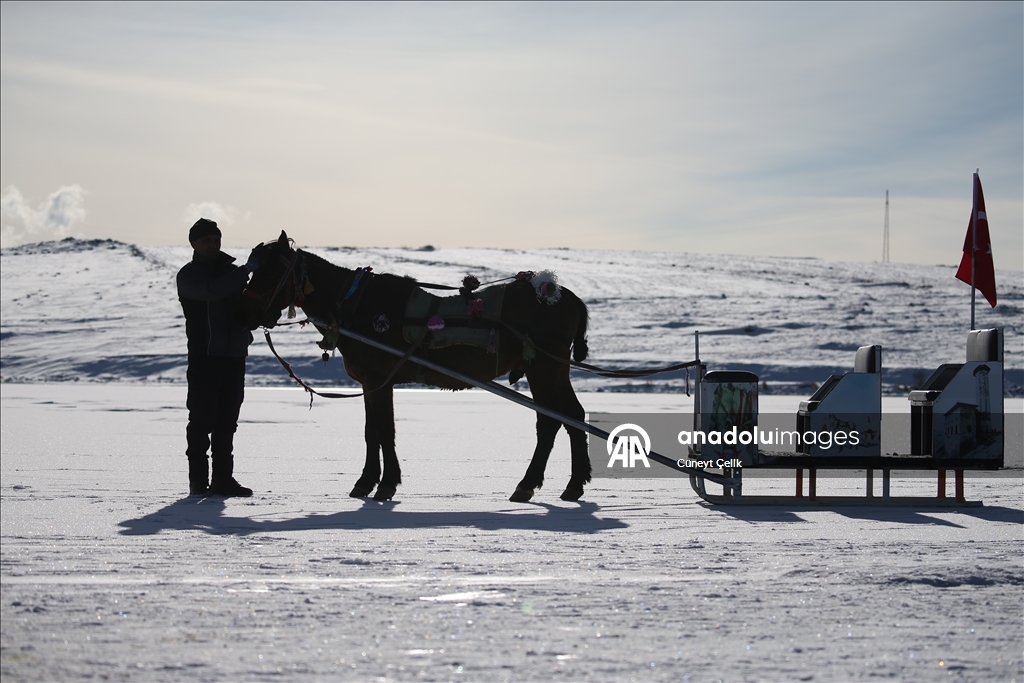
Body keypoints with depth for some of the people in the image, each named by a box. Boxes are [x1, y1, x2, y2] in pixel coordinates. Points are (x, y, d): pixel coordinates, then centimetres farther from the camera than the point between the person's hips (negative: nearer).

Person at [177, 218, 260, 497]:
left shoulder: (230, 271, 17)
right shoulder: (189, 275, -2)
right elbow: (213, 290, -23)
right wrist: (247, 269, -23)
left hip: (234, 355, 6)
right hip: (204, 356, -6)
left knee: (227, 421, 7)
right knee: (202, 419, -5)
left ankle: (223, 479, 10)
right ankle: (198, 481, -3)